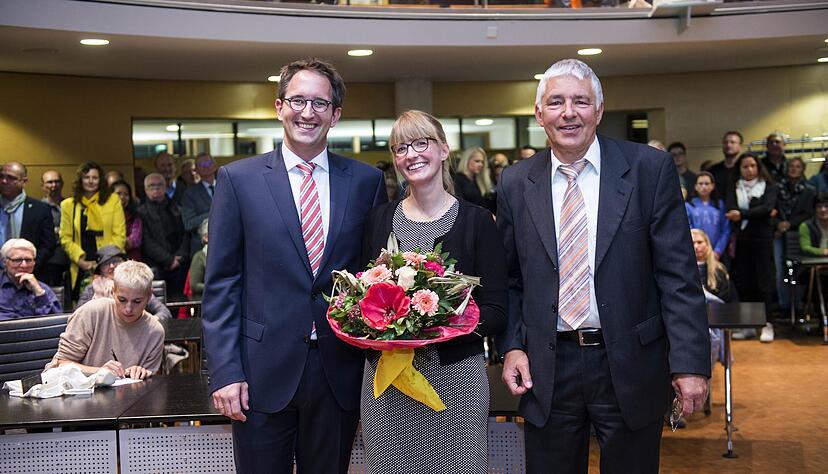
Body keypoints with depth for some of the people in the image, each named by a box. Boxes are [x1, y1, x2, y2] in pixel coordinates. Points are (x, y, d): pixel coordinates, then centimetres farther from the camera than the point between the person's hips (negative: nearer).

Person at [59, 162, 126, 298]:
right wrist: (80, 260, -6)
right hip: (80, 269, 1)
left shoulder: (113, 200, 7)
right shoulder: (68, 205, 11)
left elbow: (120, 235, 2)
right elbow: (65, 238, 8)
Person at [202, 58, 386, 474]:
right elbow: (220, 283, -2)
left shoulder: (366, 180, 4)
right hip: (263, 375, -1)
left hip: (339, 373, 2)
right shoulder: (238, 179, -1)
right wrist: (224, 372, -8)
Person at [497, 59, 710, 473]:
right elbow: (510, 278, 9)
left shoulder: (649, 169, -5)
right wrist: (512, 347, -2)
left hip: (630, 365, -1)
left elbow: (678, 276, -7)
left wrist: (690, 361, -12)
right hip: (547, 369, 2)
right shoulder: (516, 183, 3)